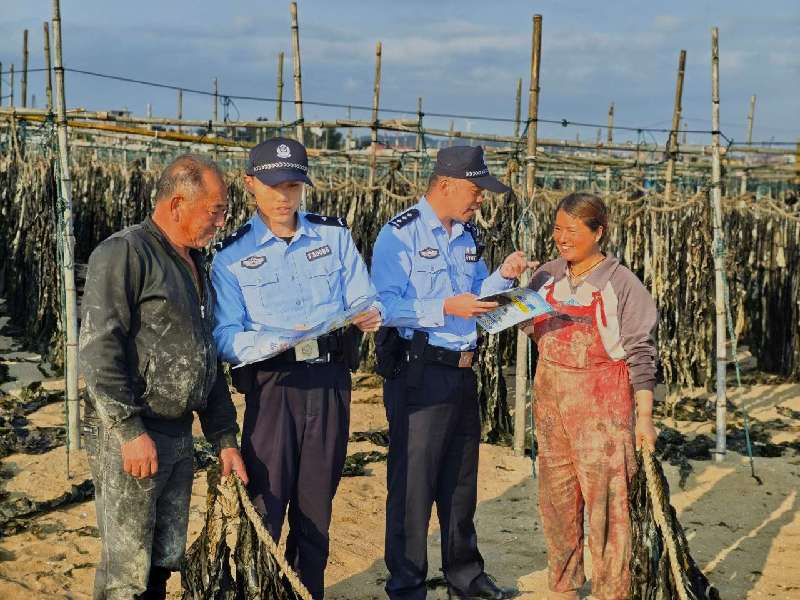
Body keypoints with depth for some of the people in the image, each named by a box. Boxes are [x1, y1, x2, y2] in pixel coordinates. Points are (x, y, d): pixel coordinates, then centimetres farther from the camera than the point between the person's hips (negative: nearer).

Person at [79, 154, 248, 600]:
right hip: (128, 435, -8)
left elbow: (208, 360, 22)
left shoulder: (194, 266, 17)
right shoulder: (124, 253, -11)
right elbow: (98, 347, -18)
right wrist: (130, 430, -21)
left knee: (167, 560, 13)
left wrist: (225, 437, 18)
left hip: (179, 435, 8)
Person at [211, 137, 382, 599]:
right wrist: (277, 342, -25)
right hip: (273, 384, -2)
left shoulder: (335, 236, 7)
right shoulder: (233, 256, 0)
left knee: (317, 507, 12)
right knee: (264, 505, -3)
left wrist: (371, 315, -20)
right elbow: (227, 338, -7)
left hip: (330, 382, 3)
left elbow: (364, 299, 4)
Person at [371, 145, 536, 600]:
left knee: (461, 483, 18)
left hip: (463, 373, 8)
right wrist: (446, 308, -26)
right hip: (418, 374, -8)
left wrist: (503, 277, 2)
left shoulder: (468, 236, 12)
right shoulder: (400, 235, -12)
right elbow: (386, 306, -20)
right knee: (413, 485, 0)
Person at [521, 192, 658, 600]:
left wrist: (644, 417, -9)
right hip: (551, 398, 5)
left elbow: (640, 353, -6)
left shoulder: (621, 283, -6)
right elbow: (529, 328, 14)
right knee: (556, 498, 11)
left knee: (605, 498, -5)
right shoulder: (546, 277, 7)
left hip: (602, 402, -5)